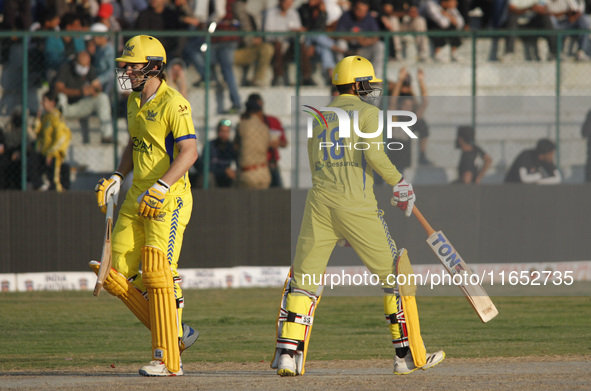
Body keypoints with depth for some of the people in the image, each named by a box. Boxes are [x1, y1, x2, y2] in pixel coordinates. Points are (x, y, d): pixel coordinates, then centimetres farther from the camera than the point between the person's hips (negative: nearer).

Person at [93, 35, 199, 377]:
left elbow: (189, 152, -22)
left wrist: (161, 187, -32)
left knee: (158, 274, -14)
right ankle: (175, 332, 15)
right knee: (116, 276, 3)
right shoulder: (135, 101, 14)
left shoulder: (173, 104, -14)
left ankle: (168, 359, -8)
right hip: (138, 199, 9)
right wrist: (117, 178, 12)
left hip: (169, 199, -9)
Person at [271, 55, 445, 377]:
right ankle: (408, 354, 6)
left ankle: (288, 353, -10)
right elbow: (373, 152, -13)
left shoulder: (318, 118, 21)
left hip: (319, 201, 5)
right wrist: (398, 181, -1)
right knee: (395, 274, 6)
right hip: (355, 203, -5)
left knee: (304, 278, 4)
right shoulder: (366, 112, 4)